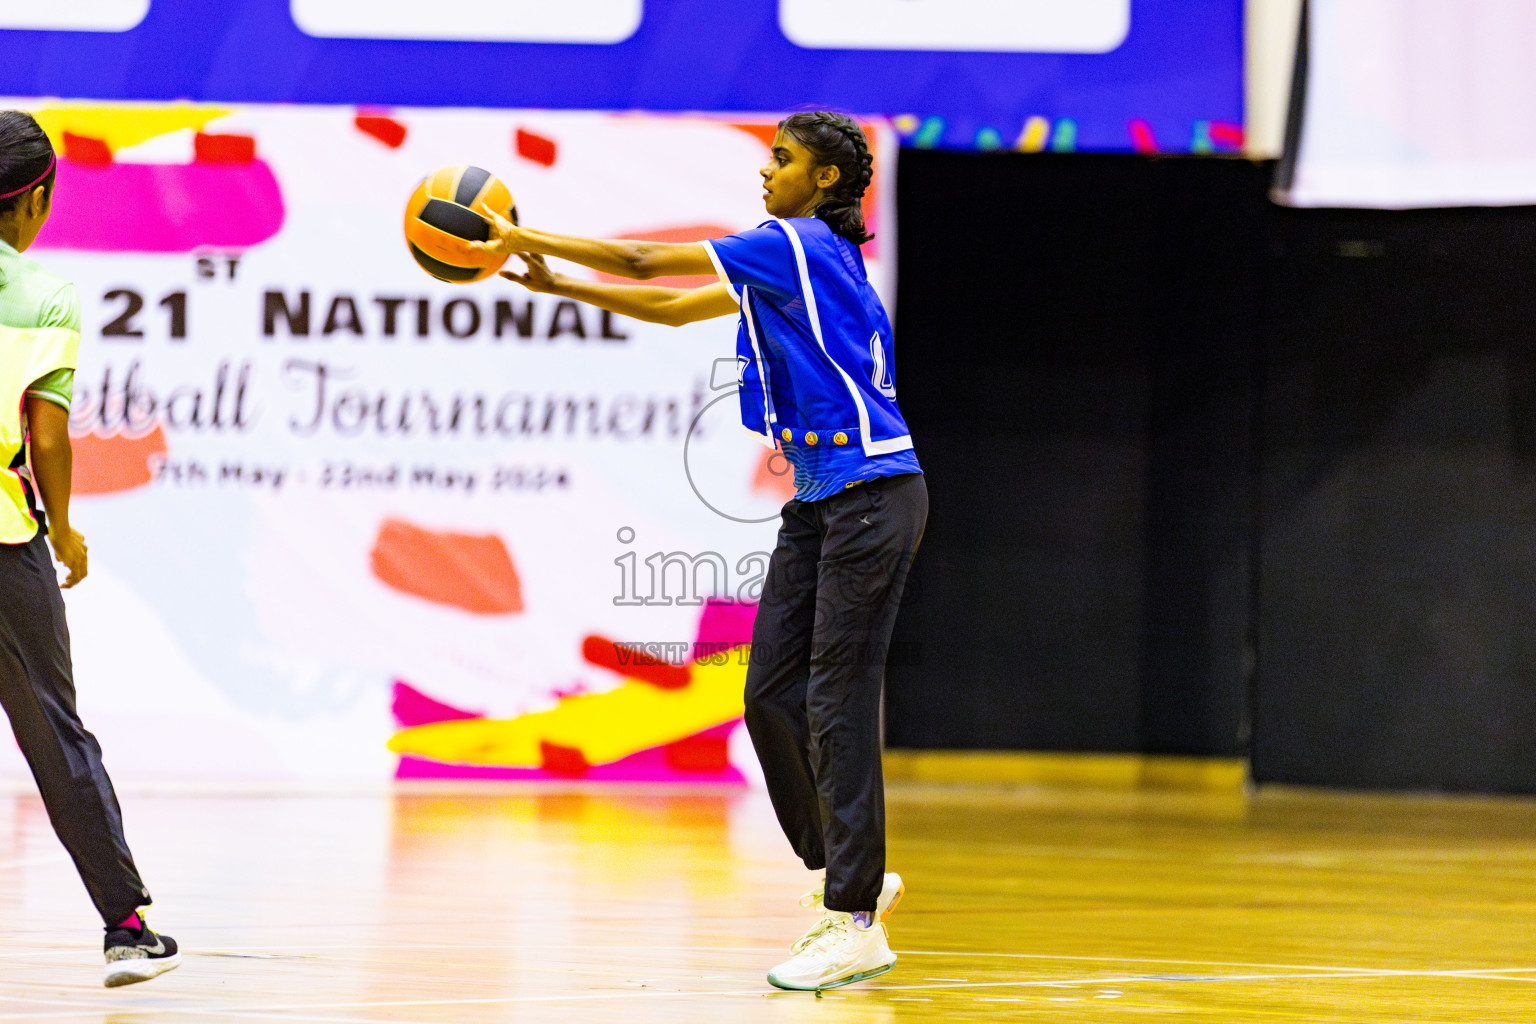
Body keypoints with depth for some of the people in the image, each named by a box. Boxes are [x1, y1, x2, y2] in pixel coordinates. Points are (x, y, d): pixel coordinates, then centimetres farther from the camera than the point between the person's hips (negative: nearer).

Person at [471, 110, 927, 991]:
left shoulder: (800, 245, -11)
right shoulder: (785, 261, 18)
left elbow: (646, 262, -9)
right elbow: (672, 308, 26)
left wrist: (529, 238, -1)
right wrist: (555, 282, 21)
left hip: (871, 495, -10)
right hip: (821, 497, 10)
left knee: (837, 700, -10)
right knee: (771, 692, 7)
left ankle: (856, 924, -7)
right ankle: (848, 872, 19)